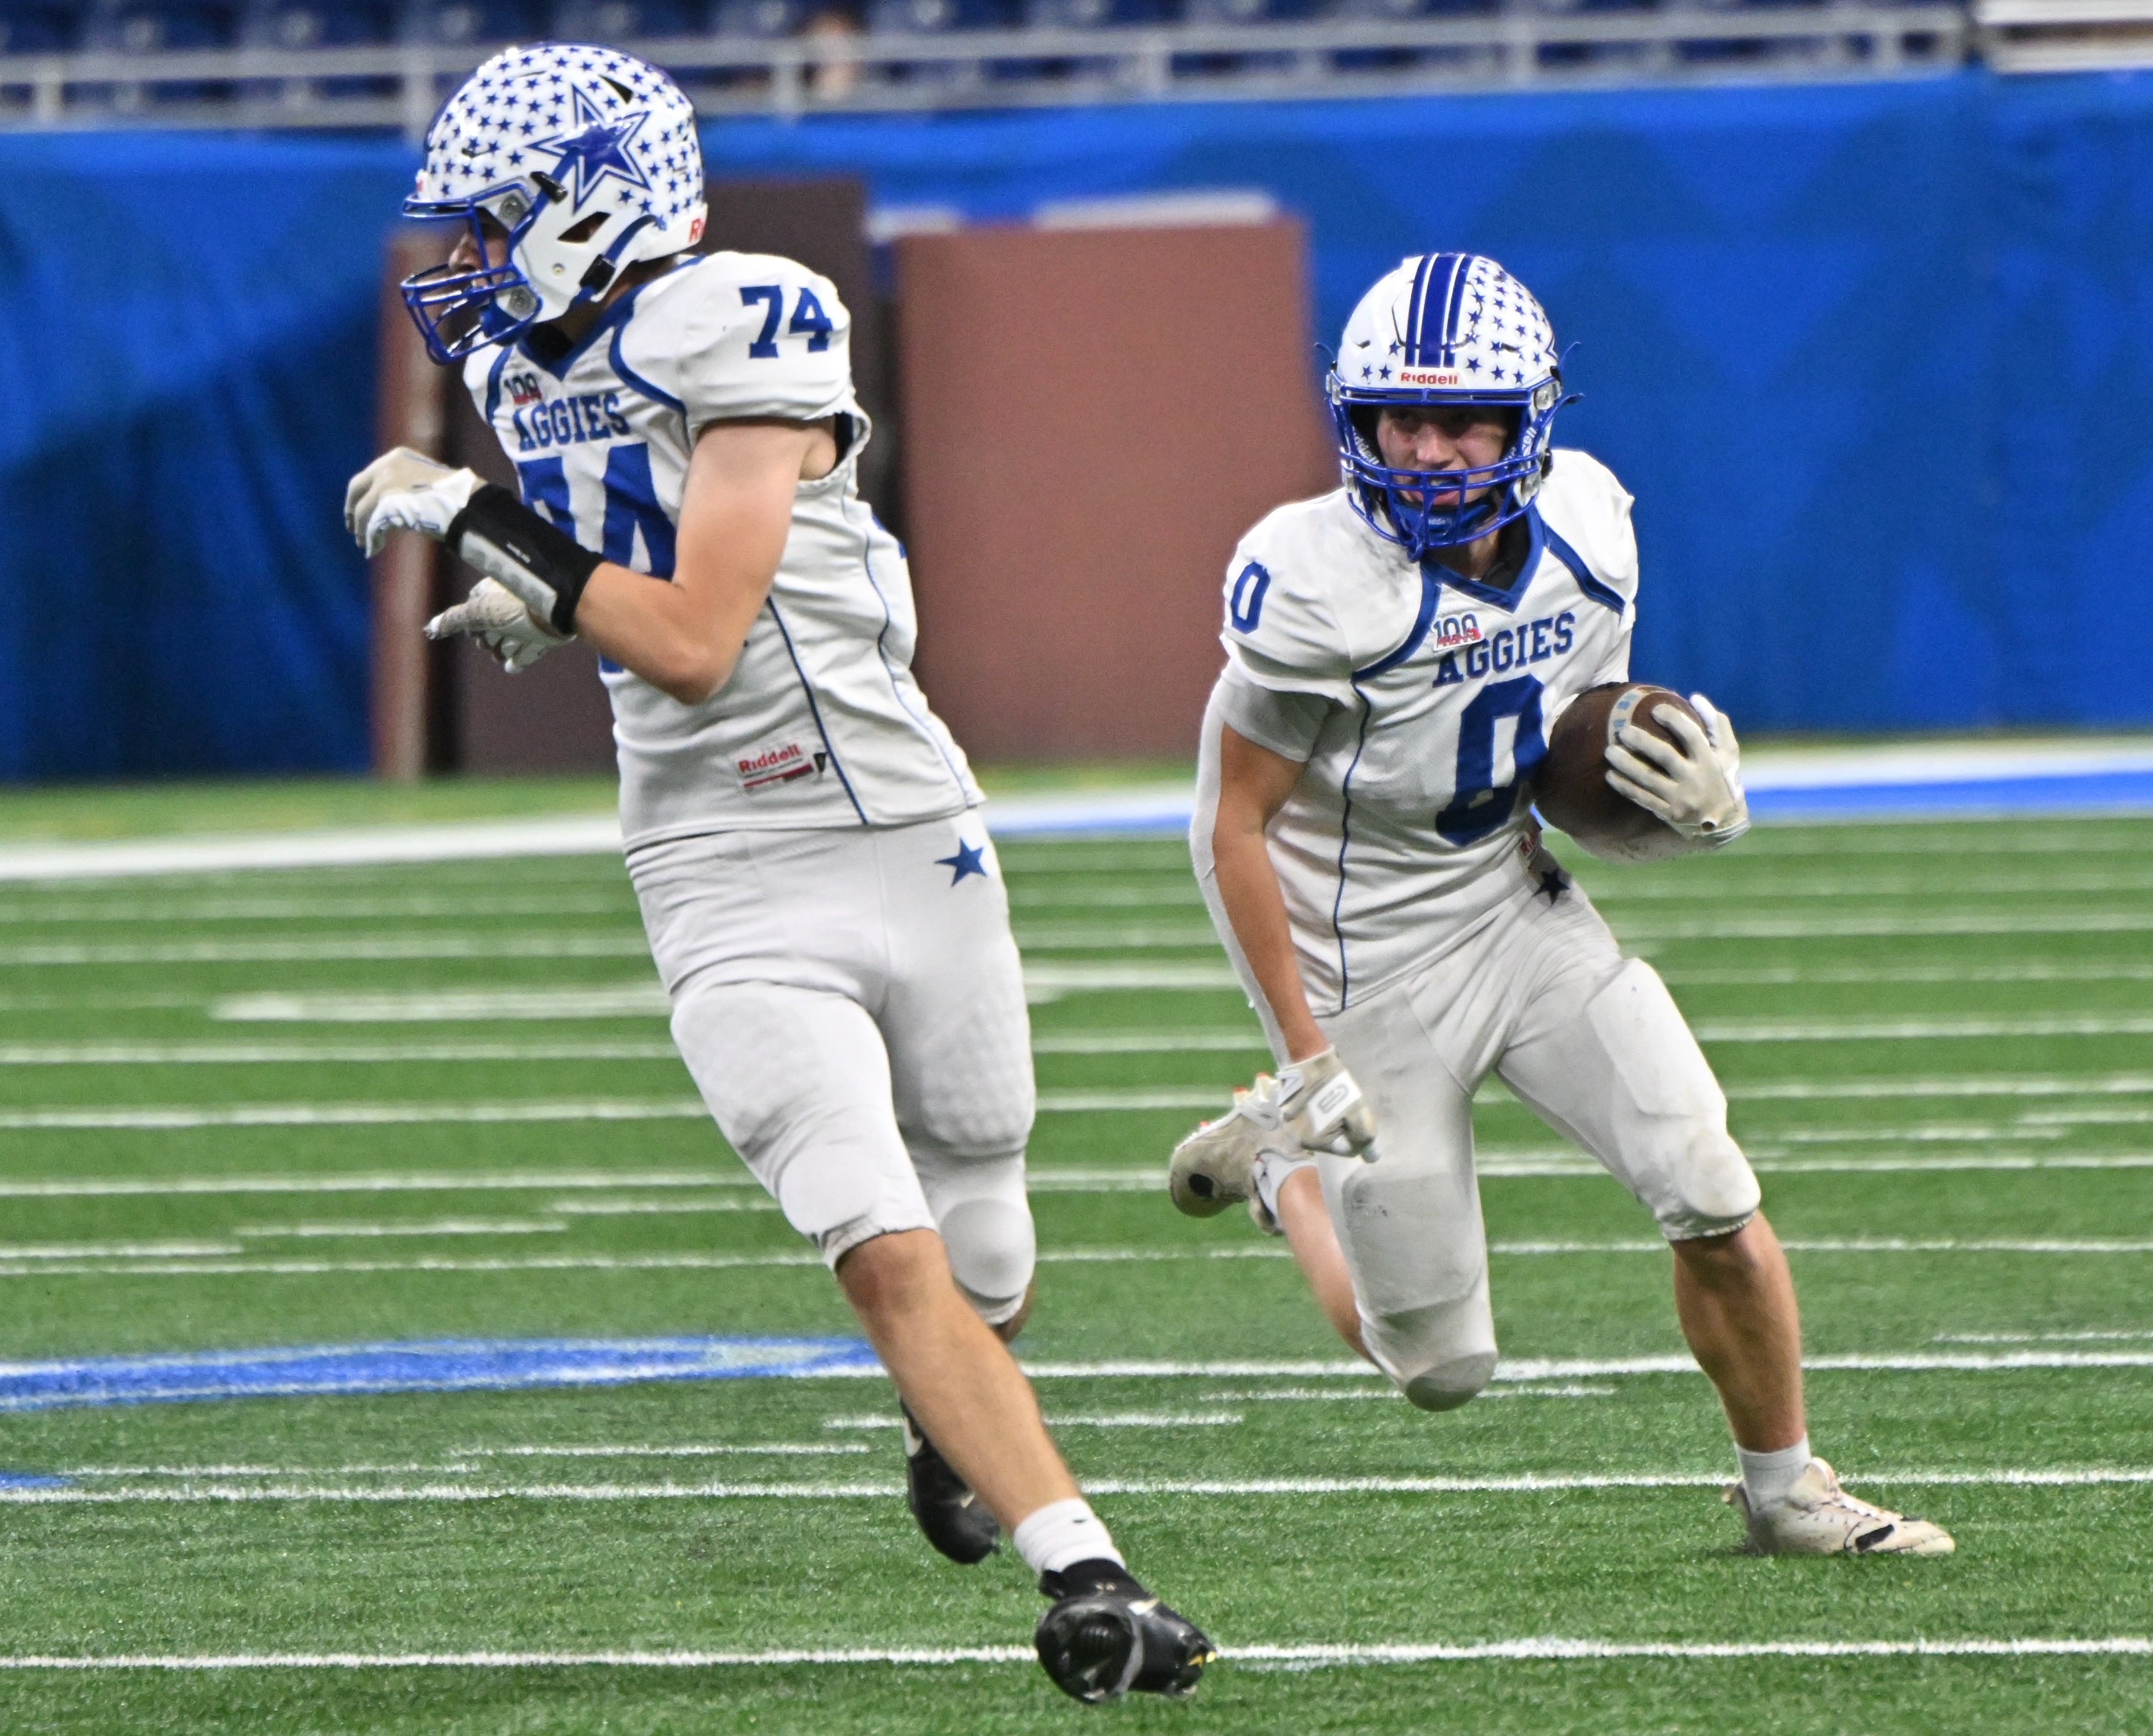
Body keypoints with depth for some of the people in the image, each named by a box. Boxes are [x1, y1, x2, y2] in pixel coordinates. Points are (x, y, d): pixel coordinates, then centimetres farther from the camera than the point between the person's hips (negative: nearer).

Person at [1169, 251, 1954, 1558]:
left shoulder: (1583, 534, -6)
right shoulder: (1321, 583, -24)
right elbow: (1238, 830, -15)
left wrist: (1698, 805, -13)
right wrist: (1305, 1059, -16)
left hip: (1518, 903, 5)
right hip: (1370, 957, -5)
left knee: (1715, 1203, -7)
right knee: (1444, 1371, 3)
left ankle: (1786, 1487, 17)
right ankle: (1283, 1164, 31)